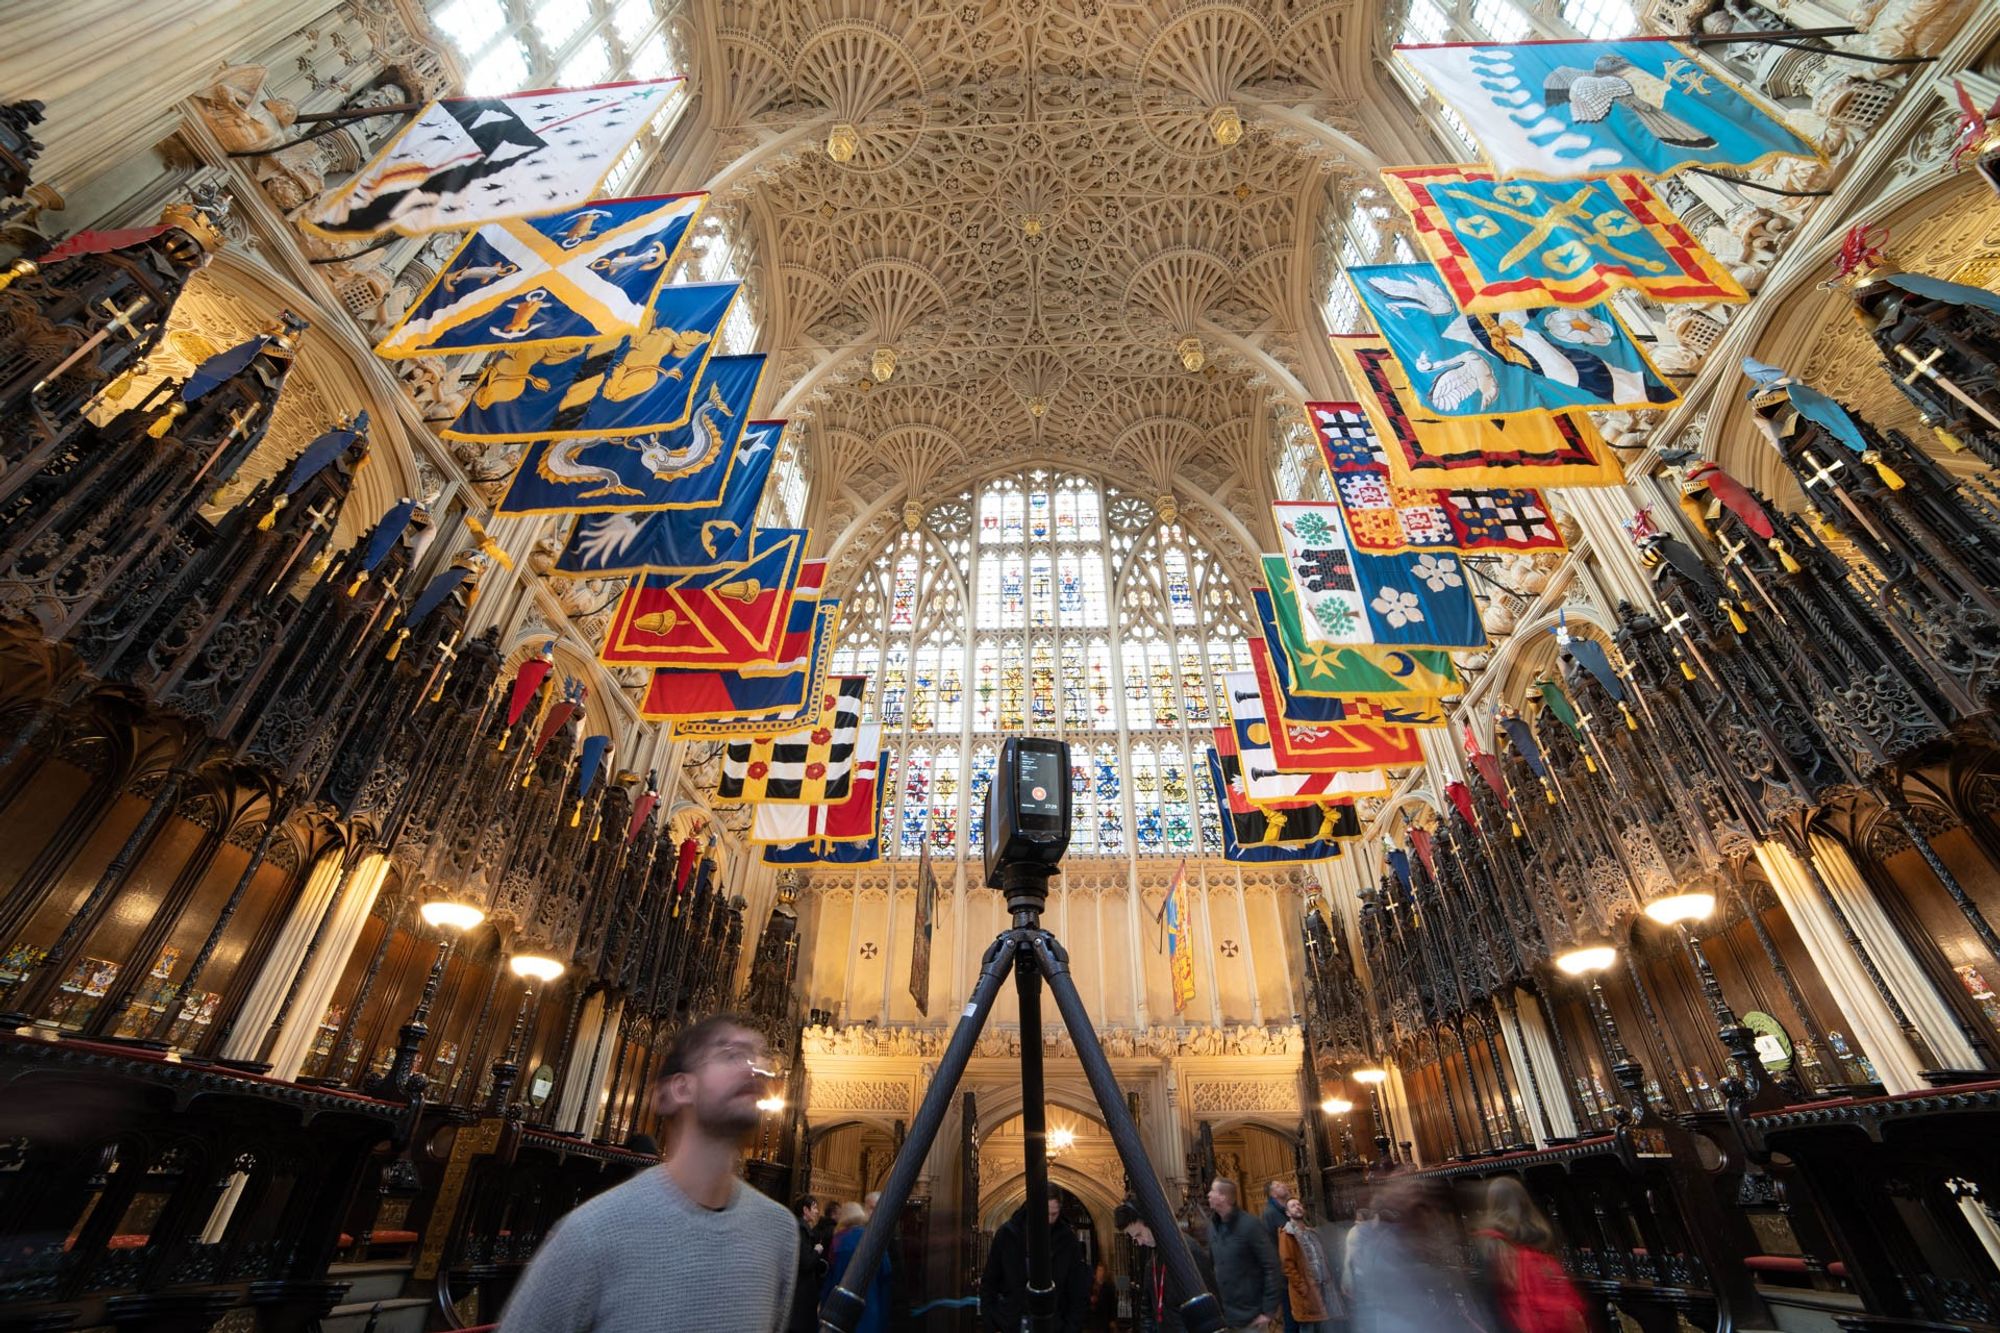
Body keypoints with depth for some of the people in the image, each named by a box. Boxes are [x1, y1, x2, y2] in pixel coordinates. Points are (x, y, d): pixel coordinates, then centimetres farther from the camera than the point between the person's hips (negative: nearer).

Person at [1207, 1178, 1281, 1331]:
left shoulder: (1250, 1225, -16)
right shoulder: (1213, 1227, 3)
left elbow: (1271, 1267, -16)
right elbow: (1212, 1266, 12)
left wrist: (1269, 1310, -16)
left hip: (1251, 1316, -5)